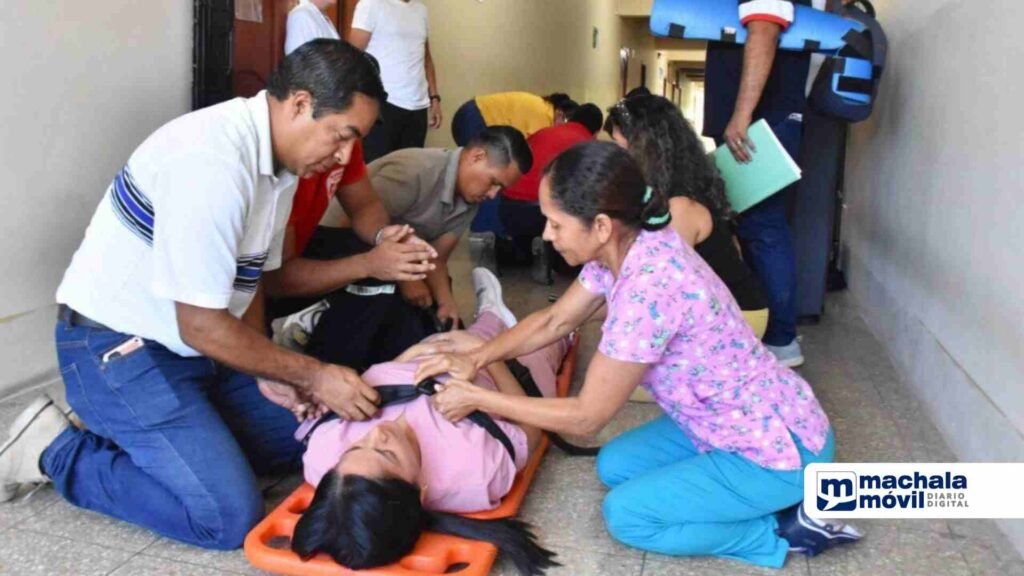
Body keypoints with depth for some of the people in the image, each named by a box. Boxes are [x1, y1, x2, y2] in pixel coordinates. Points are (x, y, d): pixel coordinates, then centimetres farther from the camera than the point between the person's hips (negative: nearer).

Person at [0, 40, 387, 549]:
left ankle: (129, 435, 15)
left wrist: (271, 376, -1)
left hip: (189, 345, 9)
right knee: (230, 517, -14)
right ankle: (57, 452, 3)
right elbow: (200, 324, -25)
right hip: (117, 349, -9)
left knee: (301, 439, 10)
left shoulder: (279, 159, 2)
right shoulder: (214, 161, -28)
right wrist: (313, 376, -18)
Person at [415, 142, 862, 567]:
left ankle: (790, 528, 3)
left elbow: (587, 416, -24)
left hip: (778, 448, -9)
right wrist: (476, 358, -7)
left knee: (624, 513, -6)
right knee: (614, 466, 13)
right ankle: (777, 500, 14)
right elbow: (554, 321, 7)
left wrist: (476, 398, -17)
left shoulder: (648, 290, -34)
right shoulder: (629, 247, -7)